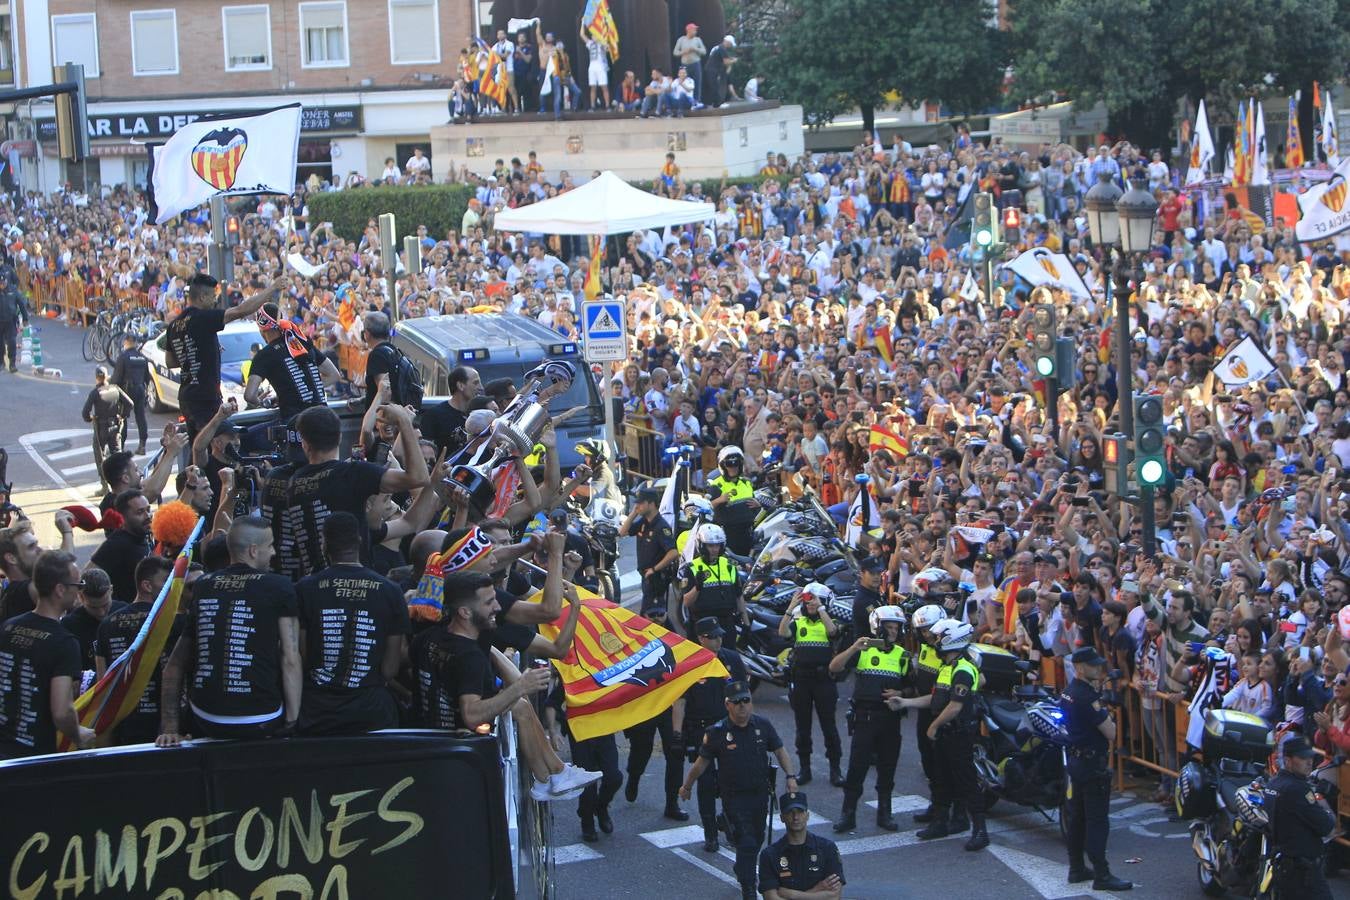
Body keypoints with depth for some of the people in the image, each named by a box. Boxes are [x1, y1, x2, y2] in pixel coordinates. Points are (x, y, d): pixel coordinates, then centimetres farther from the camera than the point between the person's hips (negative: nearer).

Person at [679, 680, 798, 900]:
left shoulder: (762, 725, -2)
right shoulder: (717, 733, -12)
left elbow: (780, 751, 8)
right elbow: (701, 763, 0)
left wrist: (791, 776, -3)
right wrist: (687, 787, 9)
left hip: (760, 793, 4)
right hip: (733, 797, -4)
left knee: (756, 840, 17)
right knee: (746, 843, -11)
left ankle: (742, 871, 44)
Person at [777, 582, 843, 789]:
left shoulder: (828, 621, 5)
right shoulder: (798, 622, 9)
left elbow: (832, 630, -19)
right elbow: (783, 632, -11)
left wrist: (820, 608, -19)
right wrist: (791, 607, -17)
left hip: (824, 678, -2)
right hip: (800, 677, 2)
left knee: (829, 724, -1)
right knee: (802, 726, 8)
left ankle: (835, 769, 4)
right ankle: (804, 768, 17)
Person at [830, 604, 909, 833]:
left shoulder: (903, 655, 11)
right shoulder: (863, 650, 1)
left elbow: (910, 686, 17)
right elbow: (834, 667, -10)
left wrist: (900, 694, -5)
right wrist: (853, 648, -23)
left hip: (891, 717, 3)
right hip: (865, 716, -3)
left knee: (887, 769, 9)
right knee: (857, 767, -6)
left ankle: (884, 814, 20)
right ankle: (848, 814, 0)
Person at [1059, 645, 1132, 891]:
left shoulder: (1069, 691, 9)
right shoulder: (1086, 696, -21)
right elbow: (1110, 732, -20)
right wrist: (1108, 718, 0)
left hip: (1076, 758, 10)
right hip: (1093, 762, -10)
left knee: (1076, 816, 14)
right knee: (1097, 819, -8)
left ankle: (1076, 868, 20)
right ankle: (1101, 875, -7)